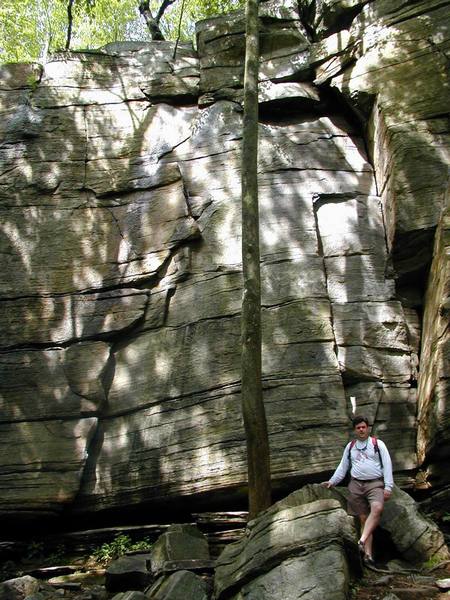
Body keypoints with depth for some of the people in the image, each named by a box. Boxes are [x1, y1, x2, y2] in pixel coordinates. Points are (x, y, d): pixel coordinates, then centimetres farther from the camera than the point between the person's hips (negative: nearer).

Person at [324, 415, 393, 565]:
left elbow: (387, 465, 1)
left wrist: (388, 487, -7)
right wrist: (332, 481, 13)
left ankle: (362, 541, -36)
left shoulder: (378, 444, 5)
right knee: (363, 518, 0)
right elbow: (343, 466, 22)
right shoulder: (350, 446, 15)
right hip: (356, 485, 3)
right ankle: (368, 554, -1)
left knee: (377, 508, -30)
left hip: (375, 484, -3)